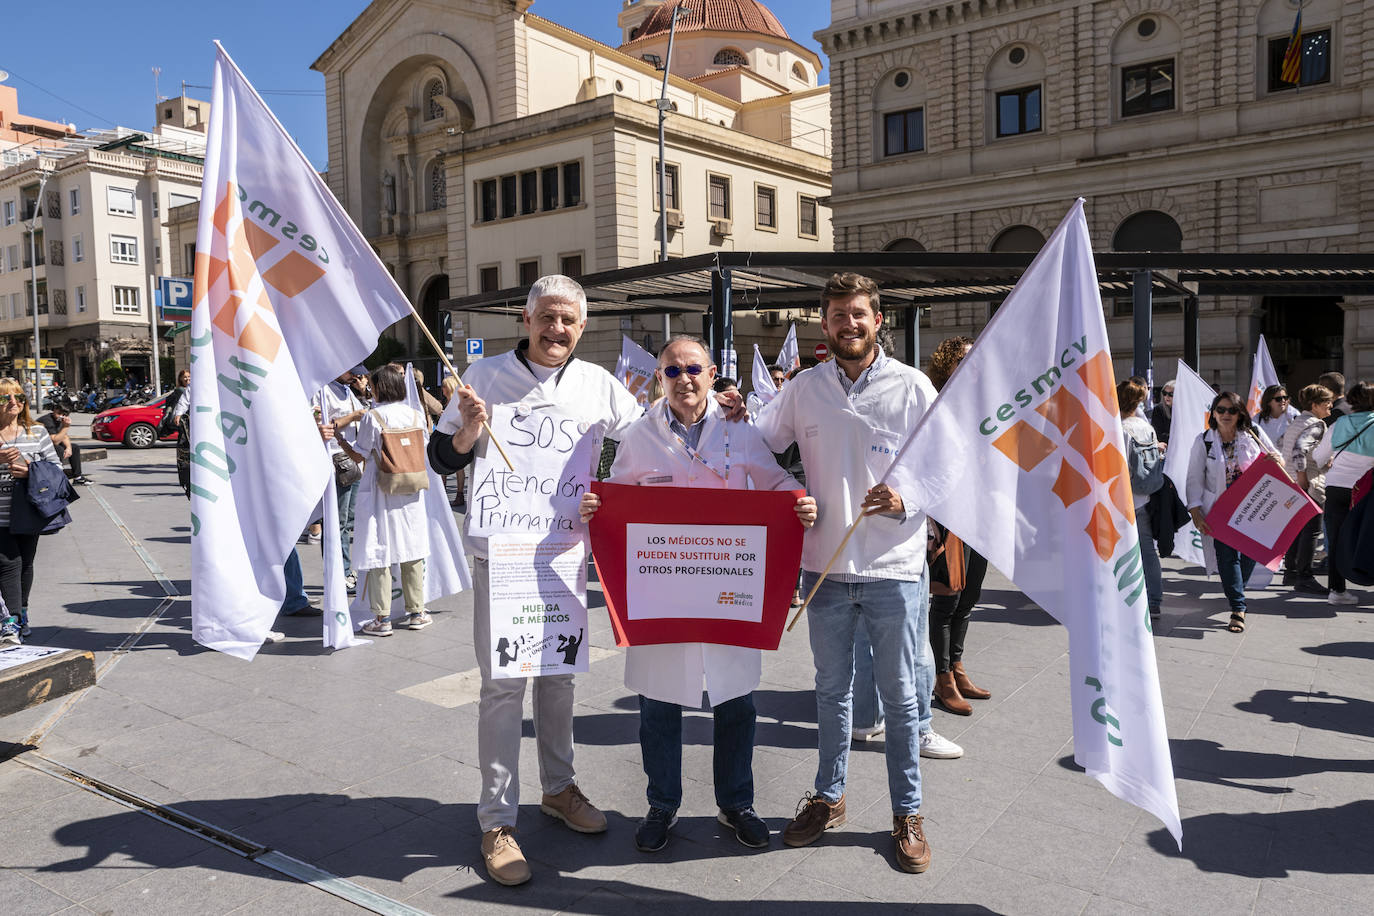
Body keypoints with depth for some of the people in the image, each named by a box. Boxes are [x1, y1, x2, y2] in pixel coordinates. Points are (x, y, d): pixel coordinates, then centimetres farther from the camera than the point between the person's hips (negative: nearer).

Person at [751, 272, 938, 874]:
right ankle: (828, 797, 34)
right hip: (824, 565, 2)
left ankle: (908, 813, 26)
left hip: (893, 568, -2)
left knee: (900, 695, 9)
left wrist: (906, 500, -19)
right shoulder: (803, 389, 4)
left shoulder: (913, 387, -3)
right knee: (832, 689, 17)